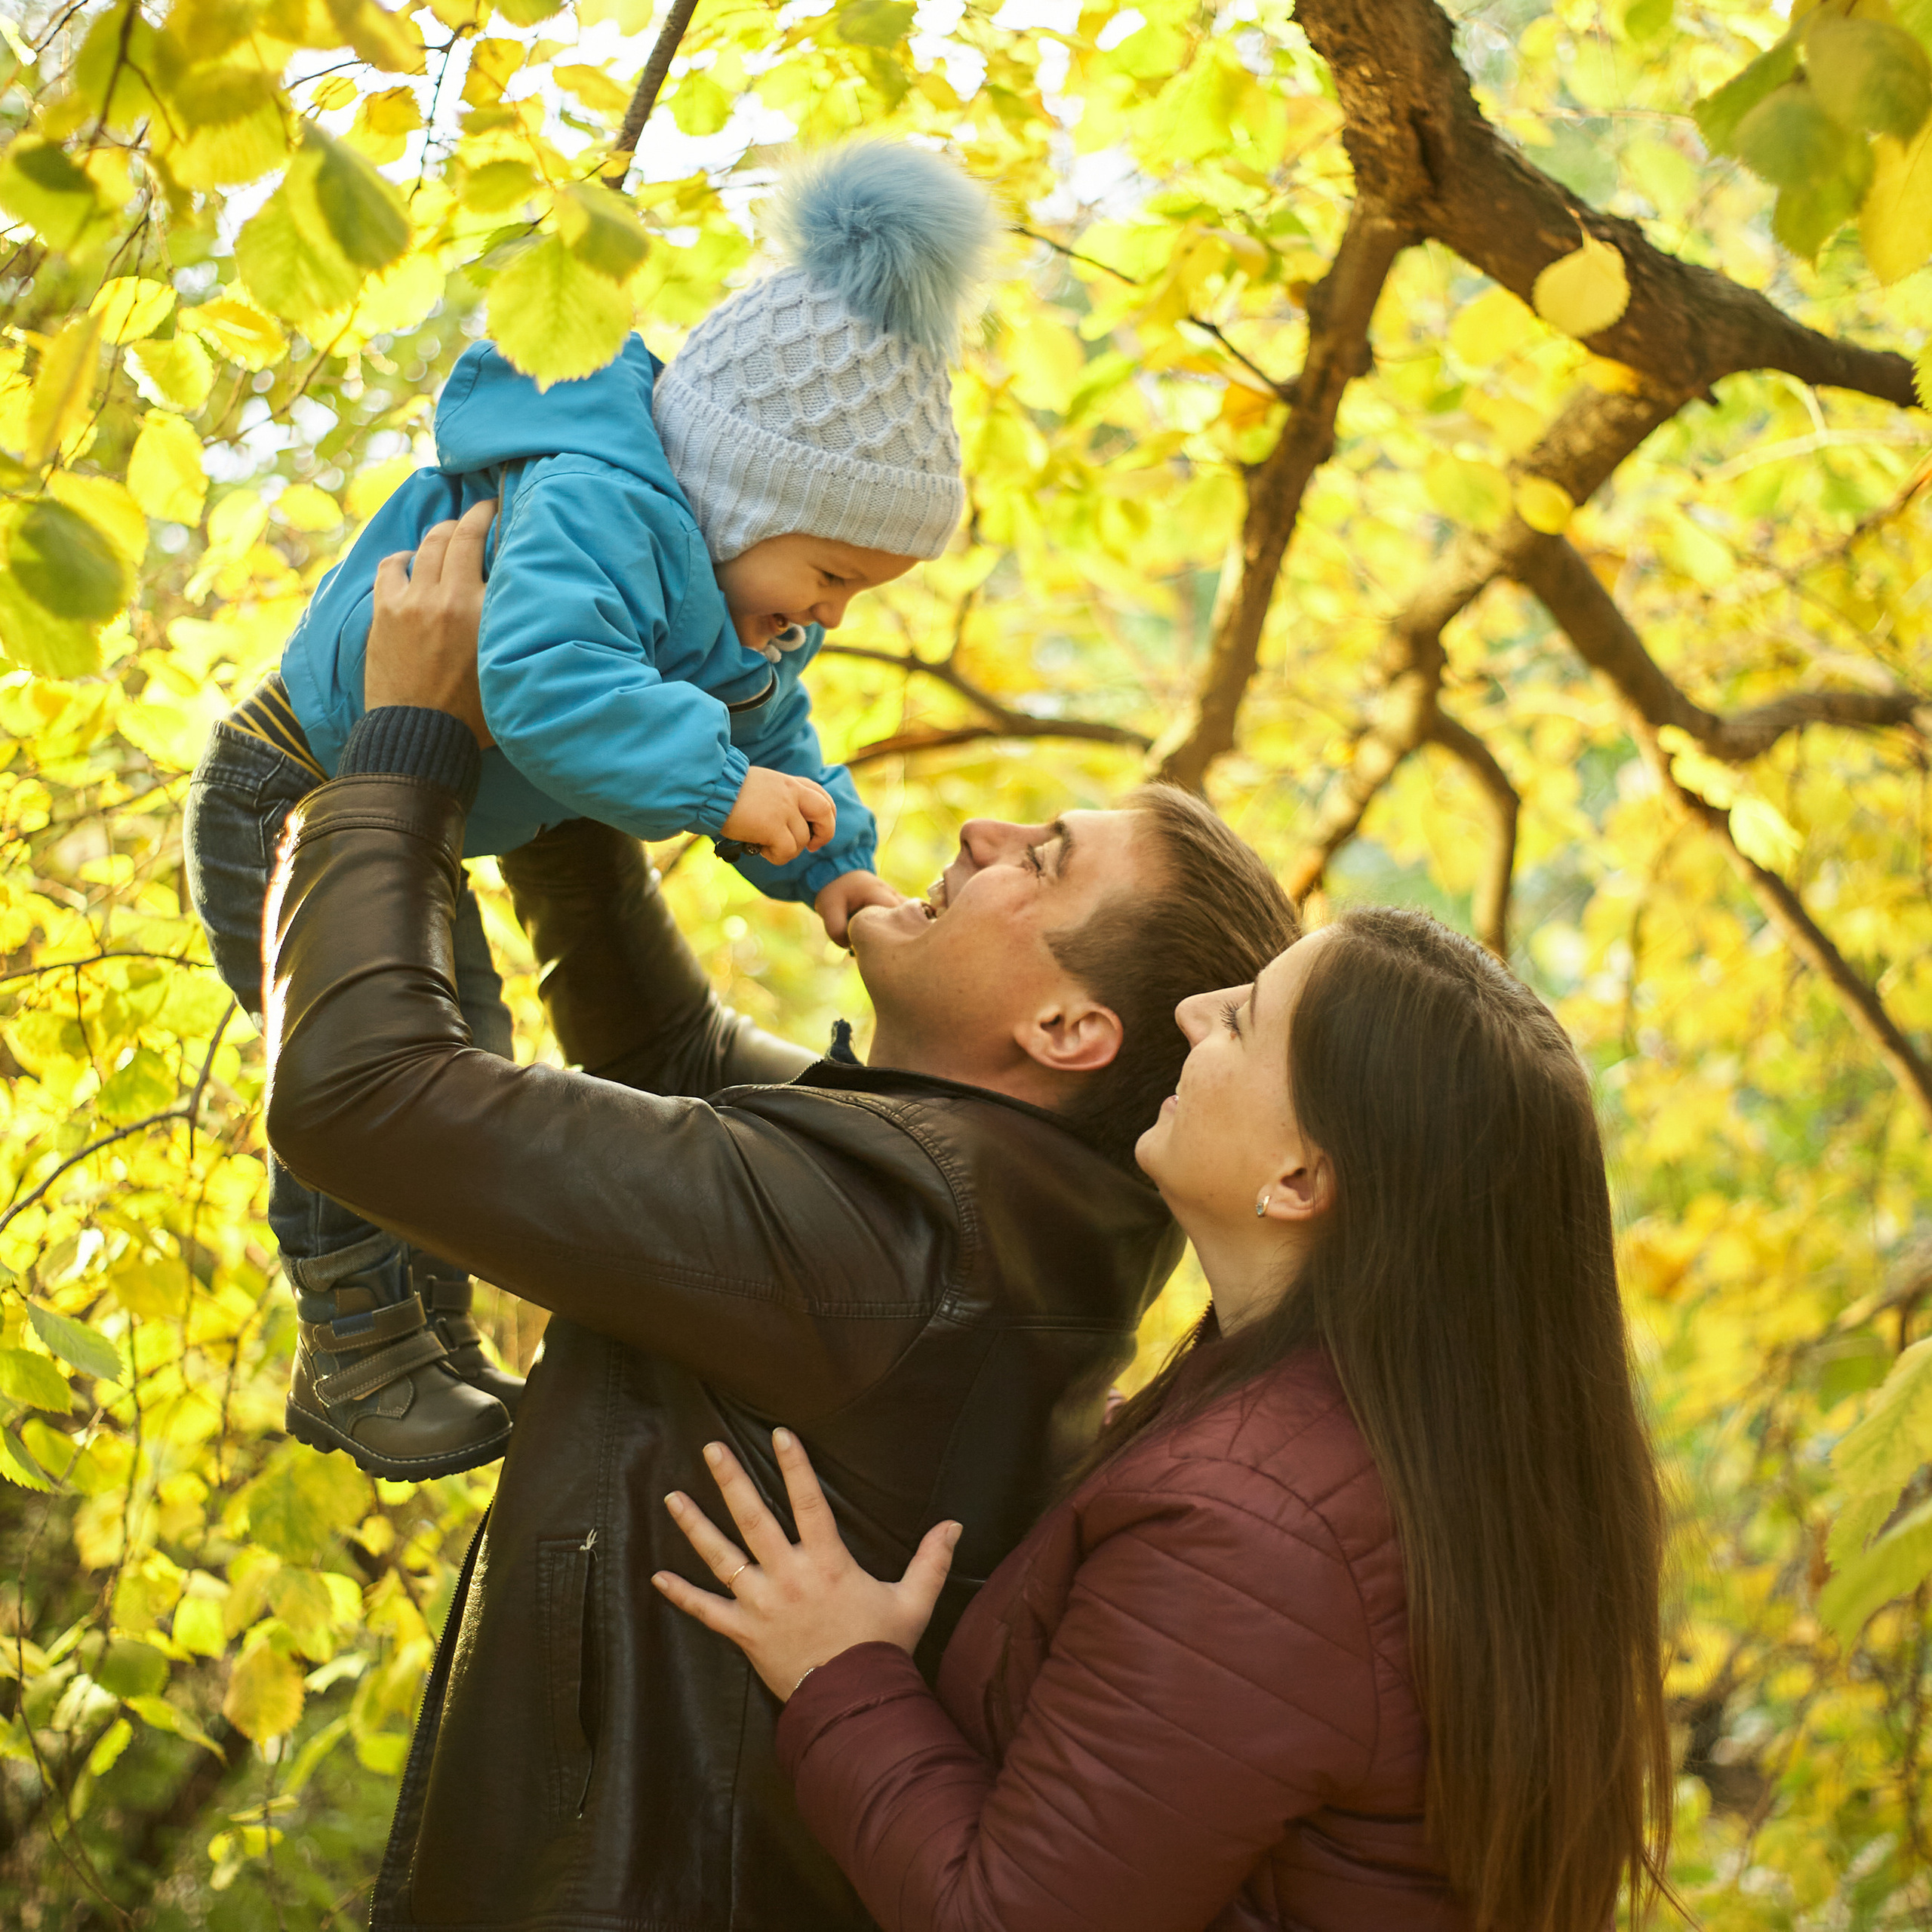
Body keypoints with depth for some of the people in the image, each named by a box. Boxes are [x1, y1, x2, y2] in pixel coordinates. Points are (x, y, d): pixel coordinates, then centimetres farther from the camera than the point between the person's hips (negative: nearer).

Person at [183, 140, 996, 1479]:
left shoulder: (737, 589, 1)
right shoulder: (590, 514, -33)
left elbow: (769, 736, 8)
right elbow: (543, 682, -49)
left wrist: (832, 871, -8)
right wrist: (719, 785, -49)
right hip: (287, 805, -10)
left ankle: (440, 1343, 25)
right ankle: (355, 1356, -4)